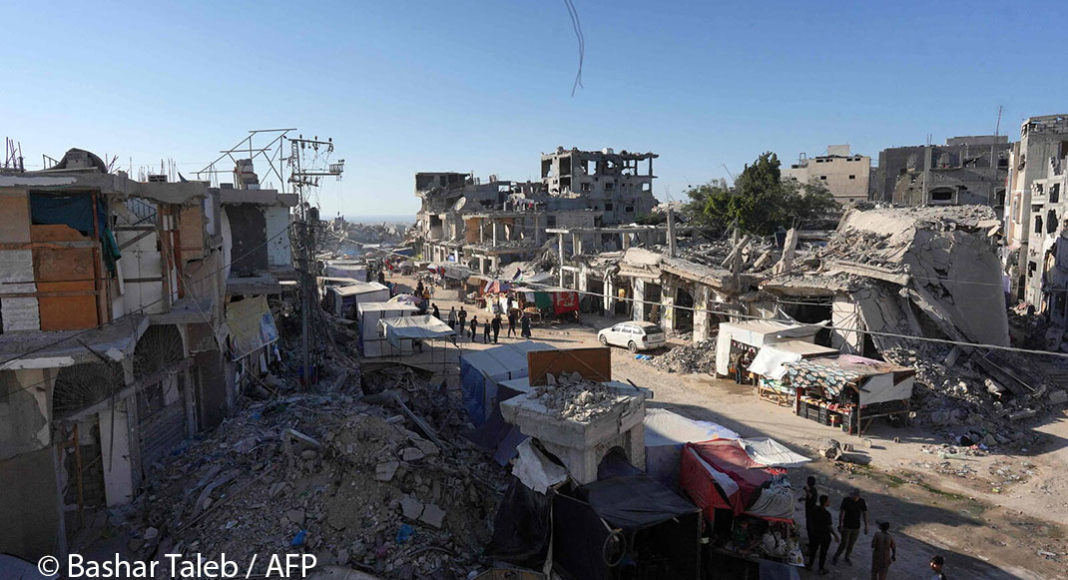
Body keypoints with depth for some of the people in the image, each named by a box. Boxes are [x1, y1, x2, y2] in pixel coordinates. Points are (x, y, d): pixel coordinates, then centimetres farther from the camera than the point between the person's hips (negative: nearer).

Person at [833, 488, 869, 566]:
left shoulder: (862, 501, -6)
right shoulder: (846, 500, -16)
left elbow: (865, 513, 2)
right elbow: (841, 513, -17)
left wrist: (866, 526, 1)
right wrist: (840, 525, -21)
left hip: (856, 527, 3)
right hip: (846, 526, -3)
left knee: (851, 544, 14)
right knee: (844, 544, -3)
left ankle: (847, 558, 36)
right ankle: (835, 557, 19)